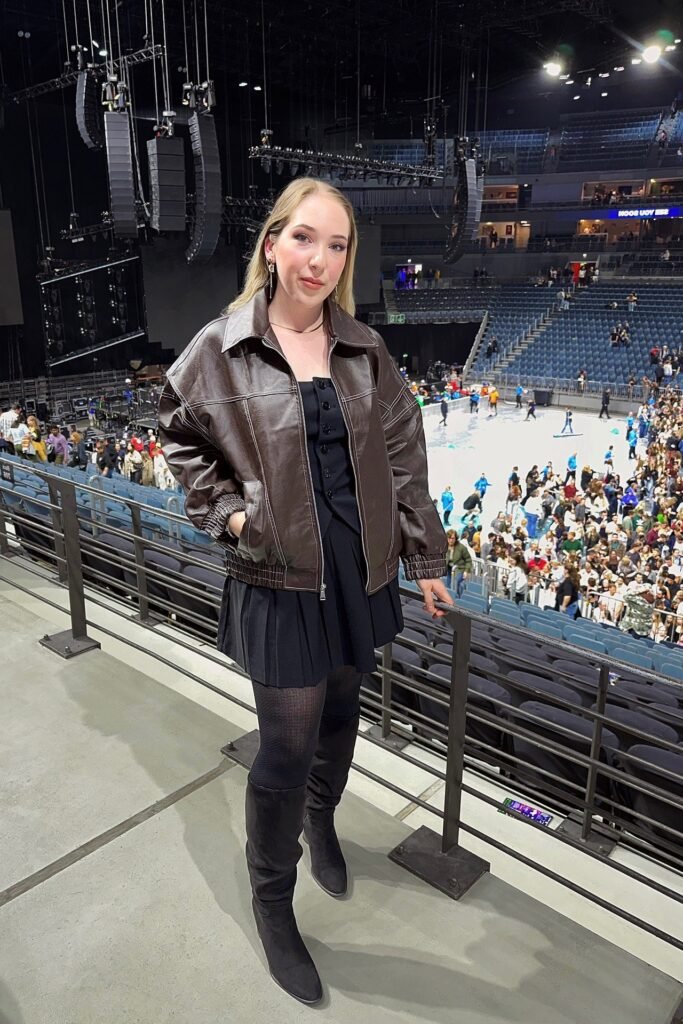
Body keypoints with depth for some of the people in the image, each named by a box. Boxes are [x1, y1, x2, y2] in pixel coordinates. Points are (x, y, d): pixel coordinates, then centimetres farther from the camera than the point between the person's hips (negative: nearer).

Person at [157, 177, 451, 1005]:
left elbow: (403, 456, 5)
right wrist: (226, 512, -7)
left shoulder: (363, 349, 2)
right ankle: (271, 898, 29)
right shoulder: (223, 348, -7)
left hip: (362, 566, 4)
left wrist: (425, 556, 6)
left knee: (340, 711, 21)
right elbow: (180, 435, 6)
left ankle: (321, 820, 52)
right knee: (288, 746, 3)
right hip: (279, 577, -4)